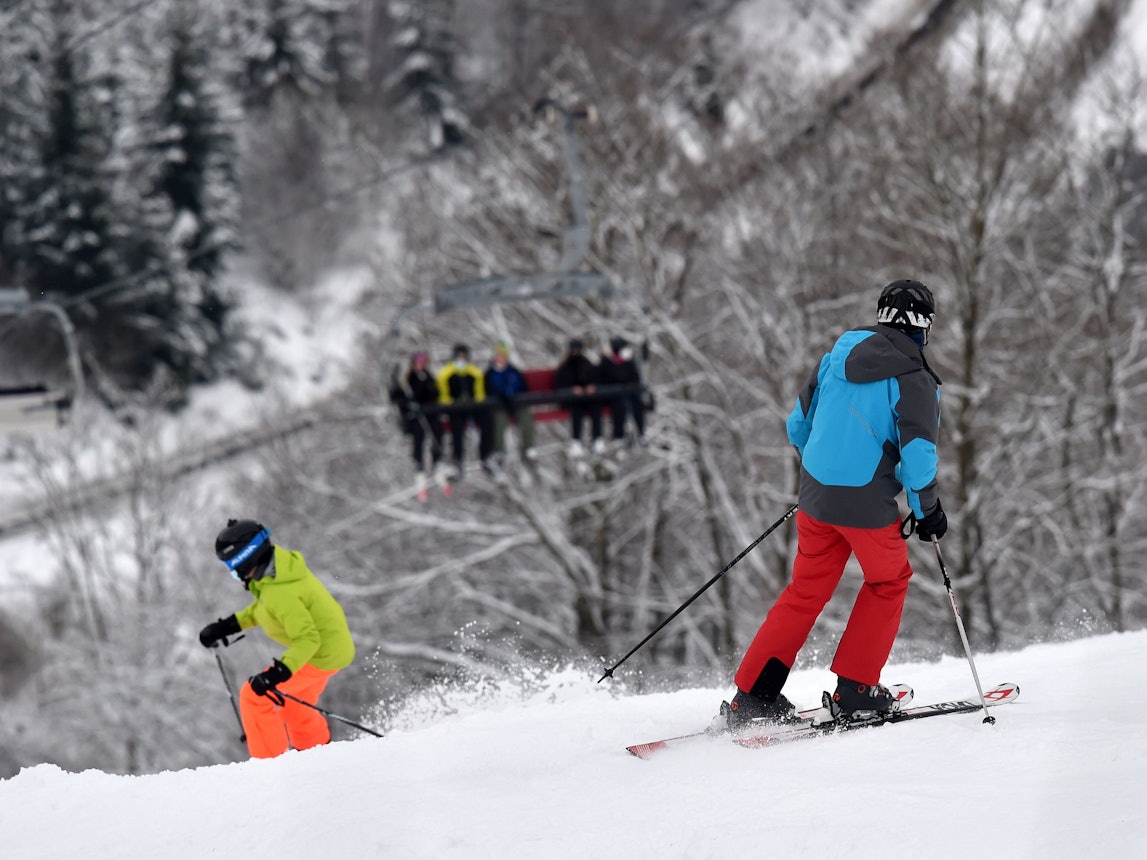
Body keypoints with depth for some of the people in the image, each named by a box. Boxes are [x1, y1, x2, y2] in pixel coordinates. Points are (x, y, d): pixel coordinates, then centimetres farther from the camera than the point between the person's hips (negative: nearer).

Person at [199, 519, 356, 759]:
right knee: (292, 705, 27)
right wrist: (226, 626, 10)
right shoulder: (279, 564, -3)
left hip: (321, 653, -10)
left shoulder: (280, 592, -32)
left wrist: (278, 673, -44)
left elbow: (307, 639, -35)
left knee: (254, 696, -7)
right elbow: (263, 608, 16)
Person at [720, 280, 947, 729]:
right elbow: (917, 453, -15)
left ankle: (752, 695, 10)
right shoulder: (914, 380, -11)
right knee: (888, 583, 19)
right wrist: (928, 510, -1)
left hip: (815, 495, 5)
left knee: (807, 591, 16)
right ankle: (855, 691, 16)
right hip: (868, 504, -5)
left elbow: (799, 424, 14)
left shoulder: (837, 357, 7)